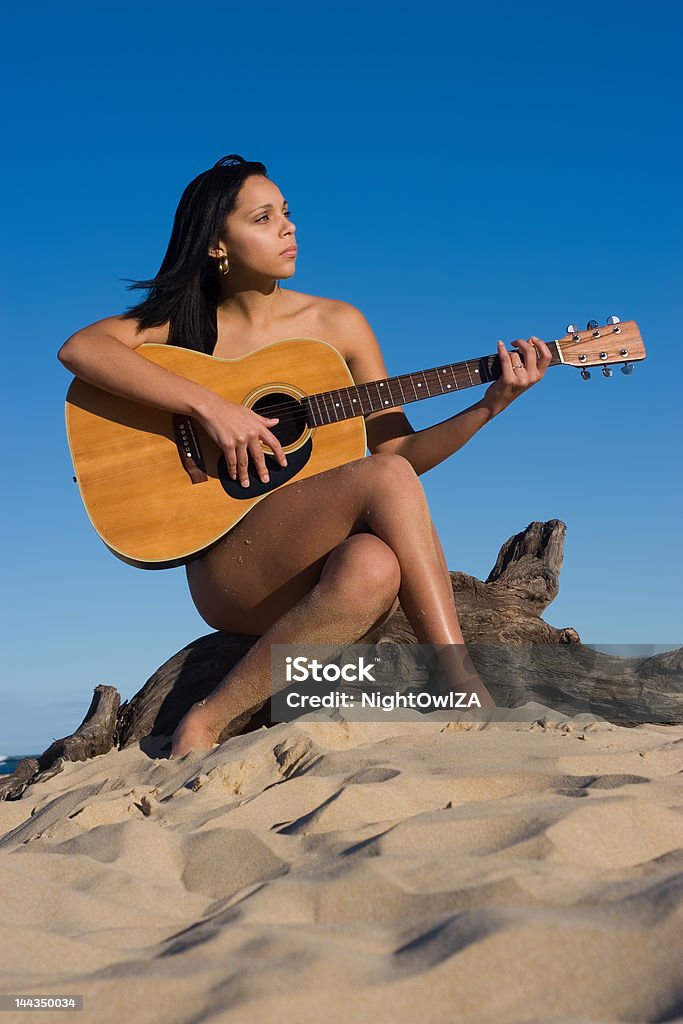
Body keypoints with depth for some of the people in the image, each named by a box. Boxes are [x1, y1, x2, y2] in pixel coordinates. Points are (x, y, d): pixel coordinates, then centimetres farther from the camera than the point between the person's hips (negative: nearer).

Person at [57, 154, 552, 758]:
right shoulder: (186, 323, 6)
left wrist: (490, 405, -4)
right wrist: (209, 406, -23)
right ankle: (466, 687, -24)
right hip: (226, 568, -3)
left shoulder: (338, 323, 12)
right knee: (385, 477, -29)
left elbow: (400, 447, 11)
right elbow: (78, 349, -14)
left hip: (317, 563, 3)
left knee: (374, 569, -35)